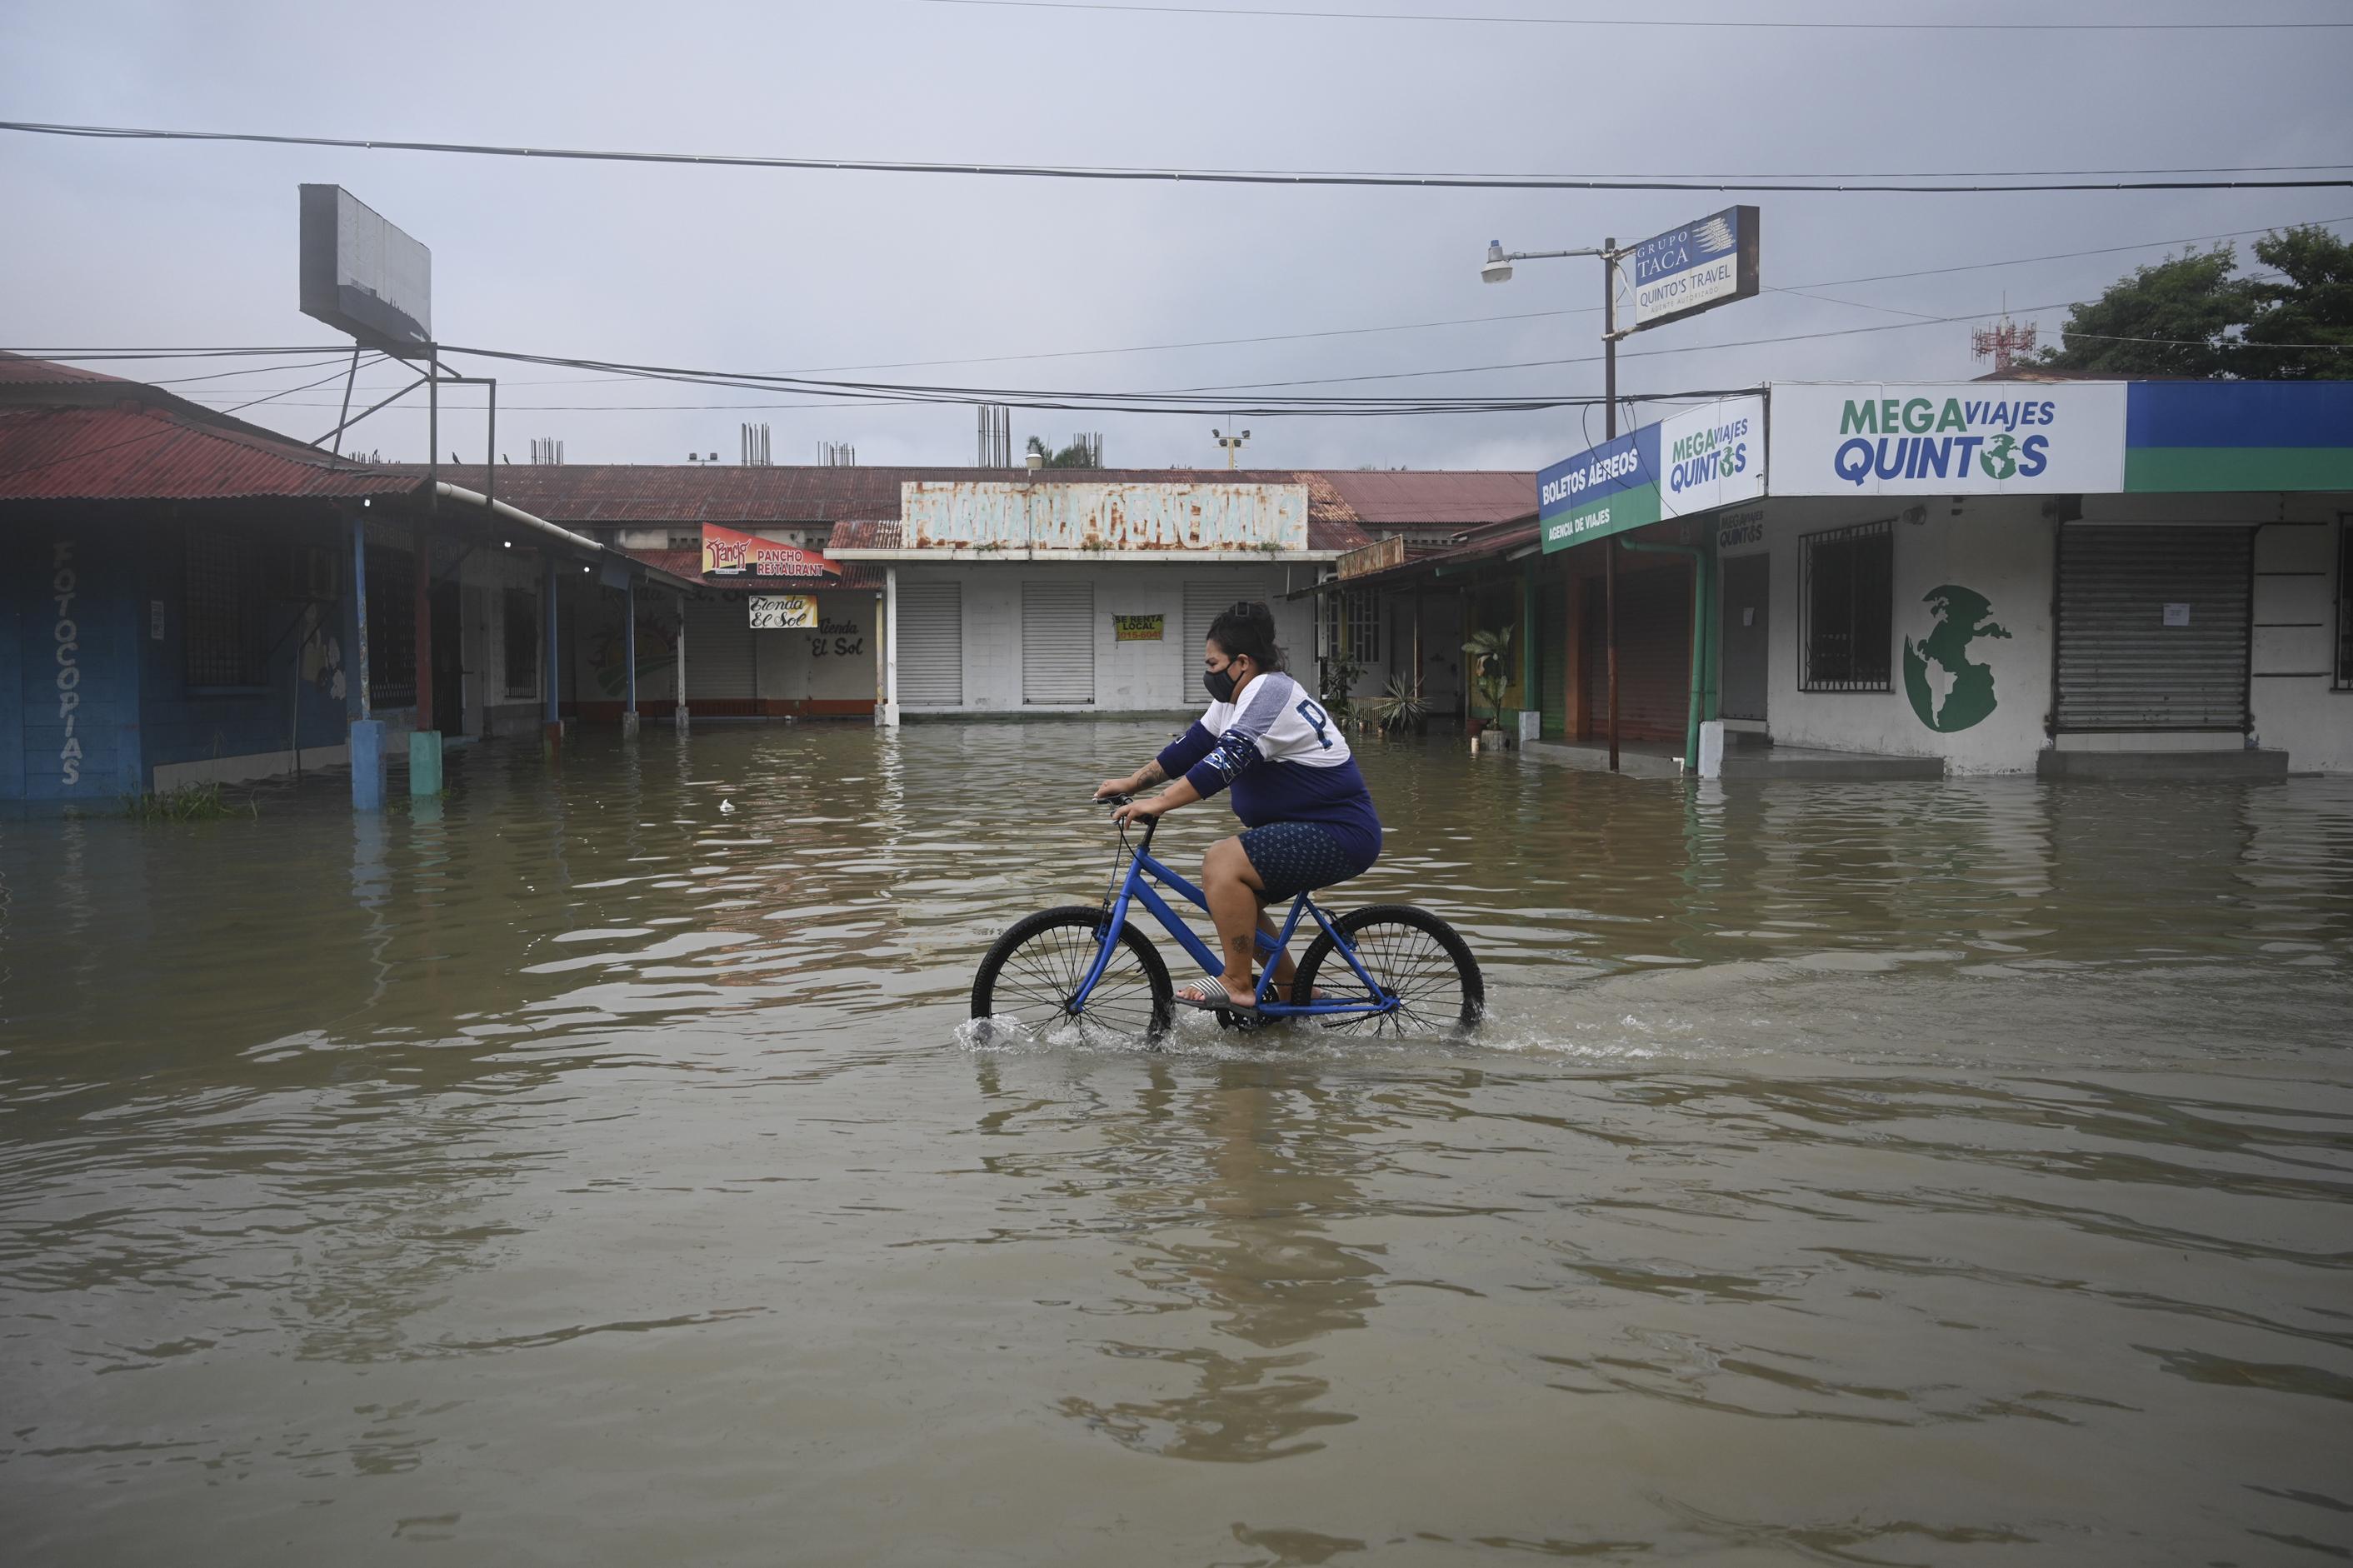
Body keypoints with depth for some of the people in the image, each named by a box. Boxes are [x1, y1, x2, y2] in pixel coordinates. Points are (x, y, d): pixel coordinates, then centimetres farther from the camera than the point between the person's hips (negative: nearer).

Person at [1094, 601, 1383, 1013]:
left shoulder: (1269, 692, -18)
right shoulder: (1237, 698, 13)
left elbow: (1228, 760, -29)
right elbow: (1191, 746, 12)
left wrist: (1158, 803, -32)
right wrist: (1132, 782, 5)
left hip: (1340, 835, -11)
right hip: (1308, 828, 11)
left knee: (1222, 861, -22)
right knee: (1236, 896, 14)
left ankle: (1237, 985, -13)